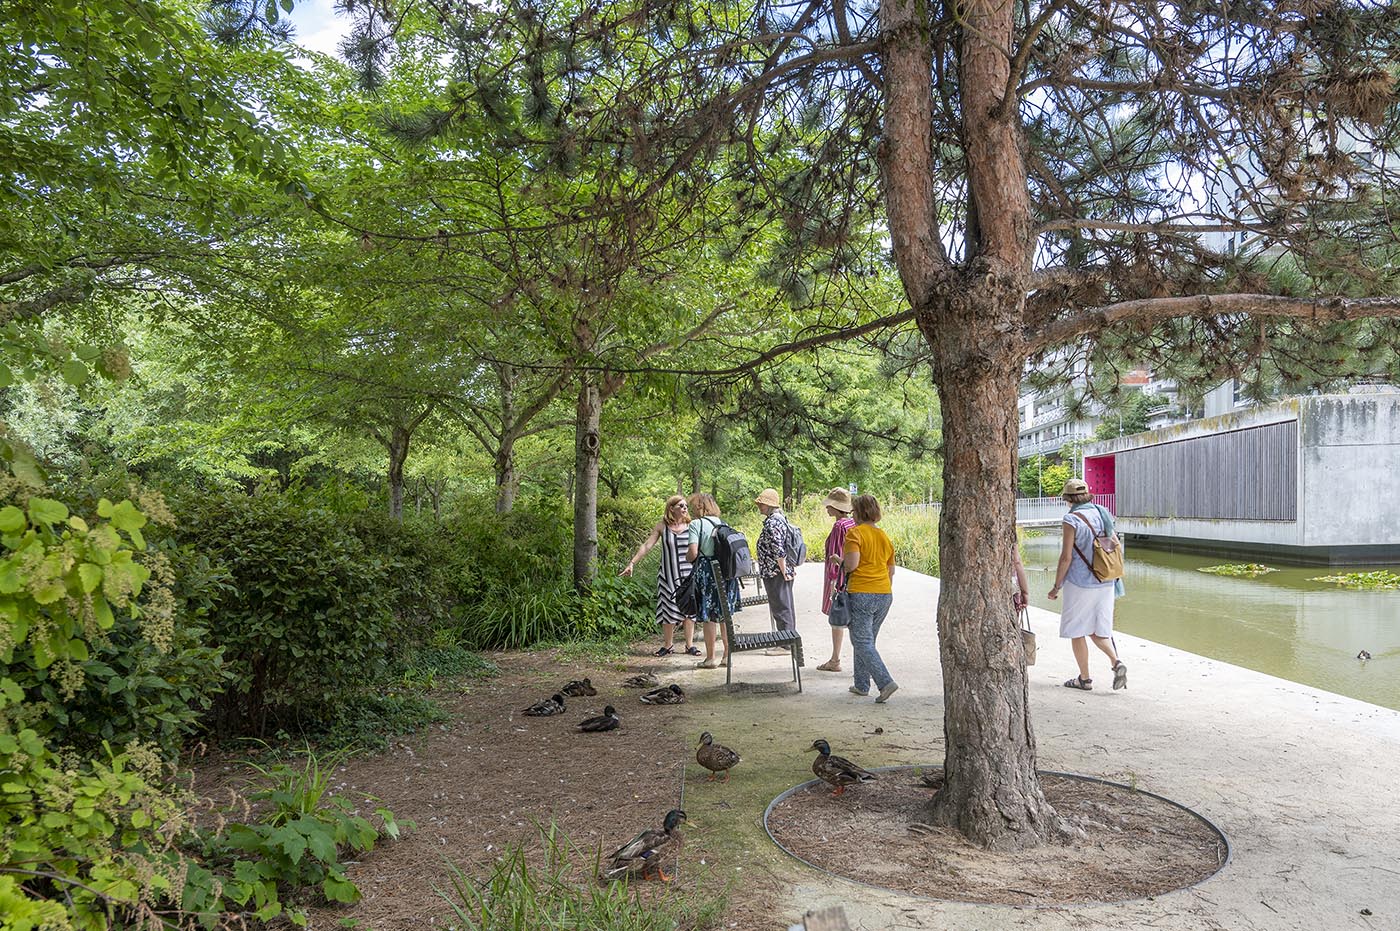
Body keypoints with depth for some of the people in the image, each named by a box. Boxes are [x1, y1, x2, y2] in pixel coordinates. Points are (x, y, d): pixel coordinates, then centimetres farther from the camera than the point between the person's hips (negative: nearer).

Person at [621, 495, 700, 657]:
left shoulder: (691, 526, 0)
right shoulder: (662, 526, -1)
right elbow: (646, 545, -3)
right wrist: (632, 563, -9)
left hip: (688, 575, 0)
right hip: (668, 575, 0)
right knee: (668, 609, 4)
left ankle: (689, 645, 13)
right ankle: (668, 645, 17)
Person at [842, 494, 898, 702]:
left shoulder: (855, 533, -9)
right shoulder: (884, 536, 12)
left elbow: (852, 564, -21)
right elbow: (891, 571, 17)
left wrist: (841, 561, 0)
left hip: (861, 594, -7)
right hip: (884, 595, 7)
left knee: (862, 642, -3)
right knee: (866, 640, 18)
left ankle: (885, 682, -16)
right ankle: (861, 685, 23)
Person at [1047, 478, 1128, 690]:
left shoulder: (1072, 519, -14)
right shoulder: (1102, 514, 5)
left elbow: (1066, 557, -16)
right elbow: (1117, 545, 10)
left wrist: (1056, 587, -7)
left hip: (1079, 583, -6)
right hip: (1105, 583, 6)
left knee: (1077, 631, 8)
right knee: (1097, 630, 16)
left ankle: (1085, 678, 15)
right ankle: (1116, 662, -6)